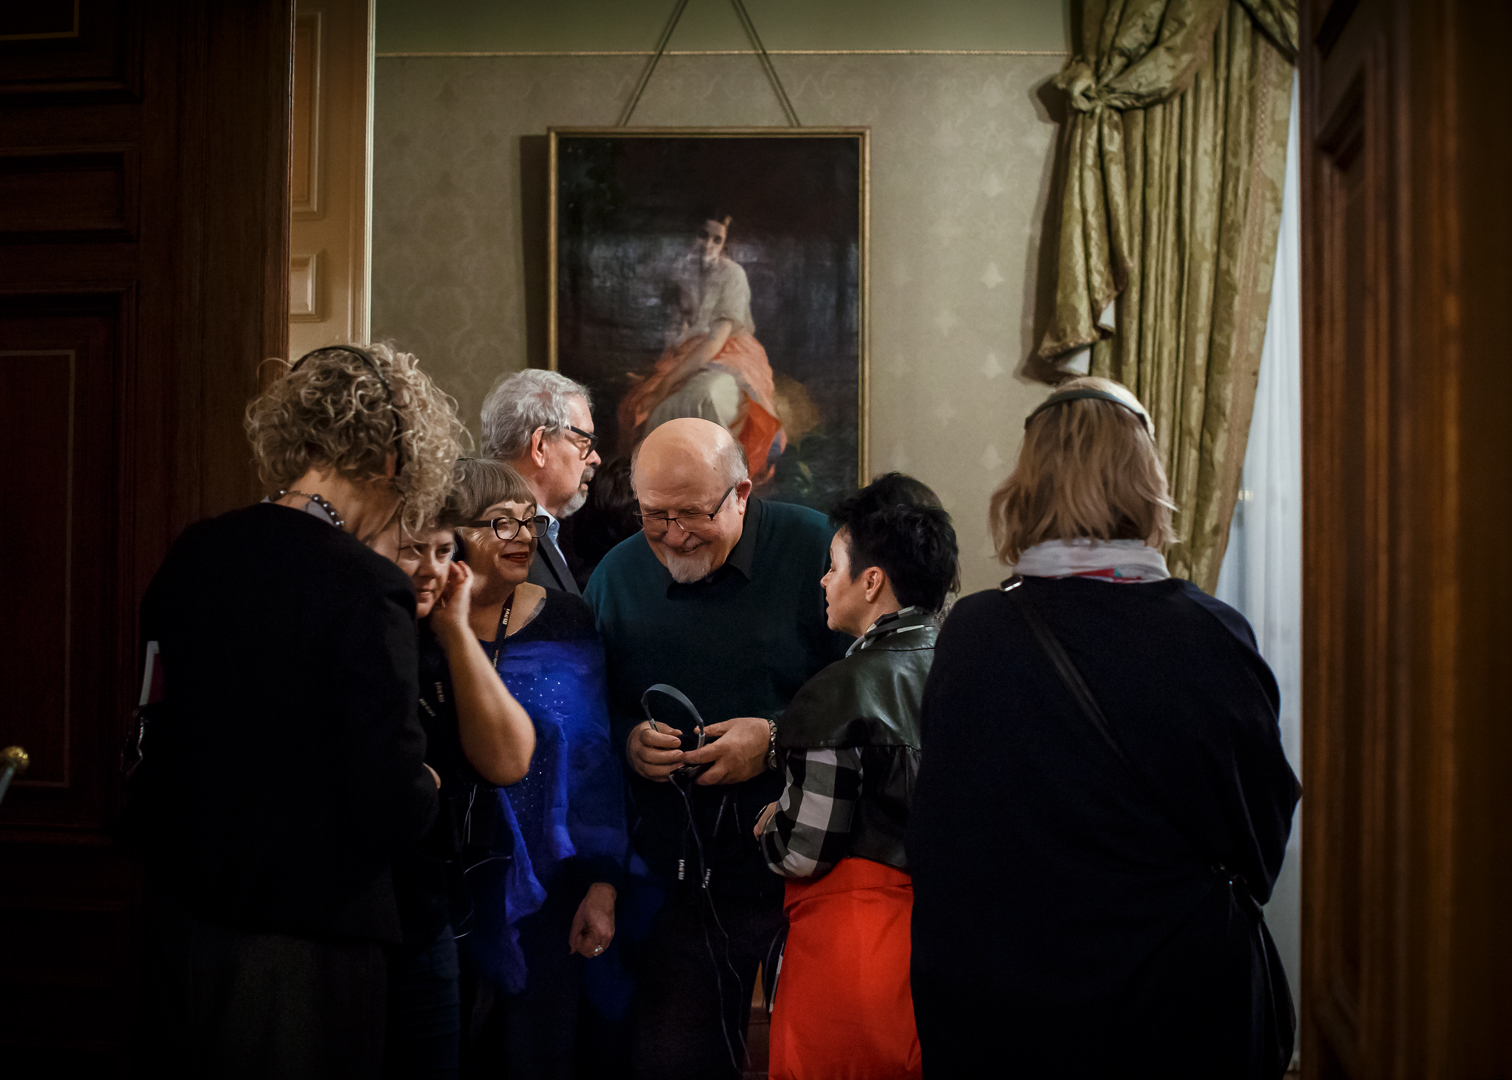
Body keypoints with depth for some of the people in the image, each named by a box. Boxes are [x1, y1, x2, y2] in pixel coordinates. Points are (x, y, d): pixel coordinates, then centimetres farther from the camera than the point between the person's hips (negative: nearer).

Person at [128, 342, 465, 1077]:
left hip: (176, 912, 6)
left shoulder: (191, 554, -2)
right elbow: (394, 807, -21)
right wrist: (425, 789, 0)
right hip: (305, 939, -6)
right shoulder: (366, 589, -21)